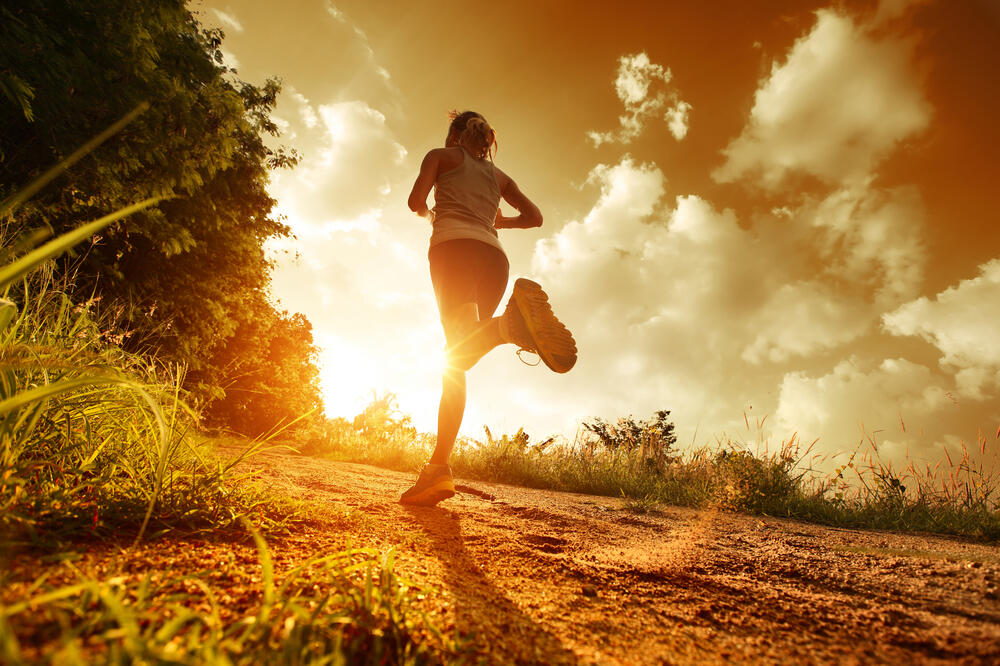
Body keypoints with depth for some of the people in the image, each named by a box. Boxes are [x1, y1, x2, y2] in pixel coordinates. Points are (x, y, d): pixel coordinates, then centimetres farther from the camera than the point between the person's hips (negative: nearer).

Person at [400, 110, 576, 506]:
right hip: (494, 252, 4)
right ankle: (438, 464, -12)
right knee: (462, 354, -3)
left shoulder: (441, 155, 22)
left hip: (453, 244, -4)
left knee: (459, 345, -23)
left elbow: (416, 200, 7)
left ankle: (508, 324, -55)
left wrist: (431, 215, 30)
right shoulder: (498, 175, 33)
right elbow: (534, 216, 26)